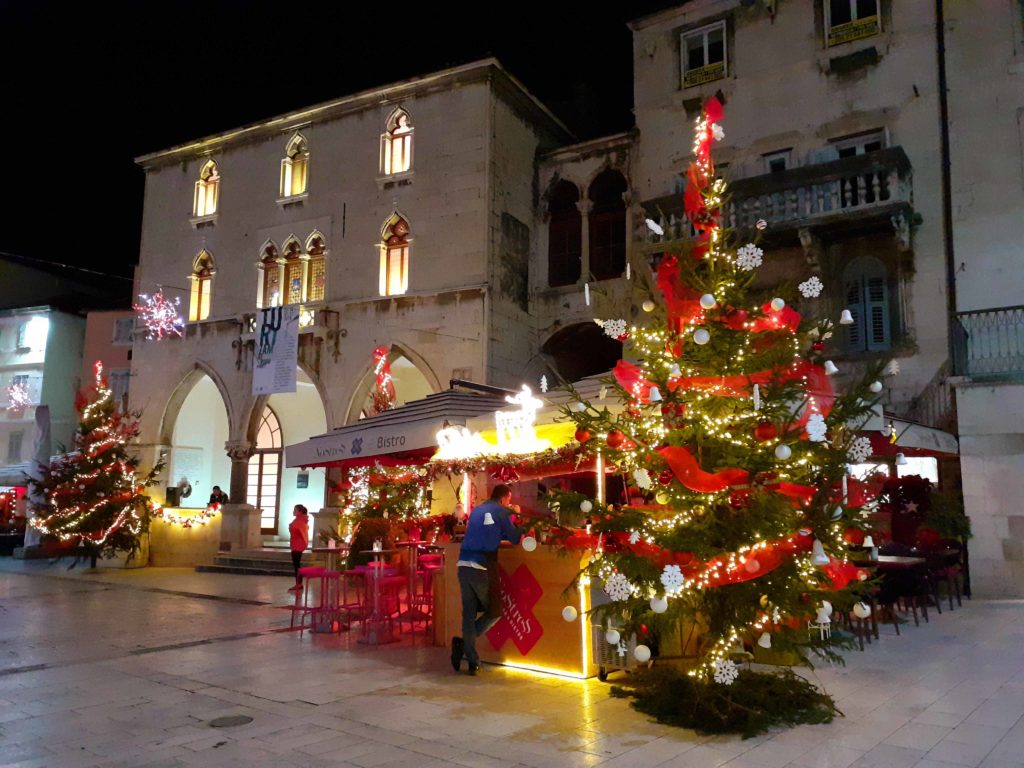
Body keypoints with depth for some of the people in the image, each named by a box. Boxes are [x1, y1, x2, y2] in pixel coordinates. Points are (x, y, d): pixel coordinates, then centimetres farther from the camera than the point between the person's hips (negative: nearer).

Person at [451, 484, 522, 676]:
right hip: (482, 567, -6)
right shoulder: (501, 512, 2)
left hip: (463, 566, 6)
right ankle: (463, 643, -5)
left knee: (469, 614, 10)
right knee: (494, 611, 9)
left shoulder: (477, 510, 21)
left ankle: (472, 662, 9)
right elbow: (515, 538, 6)